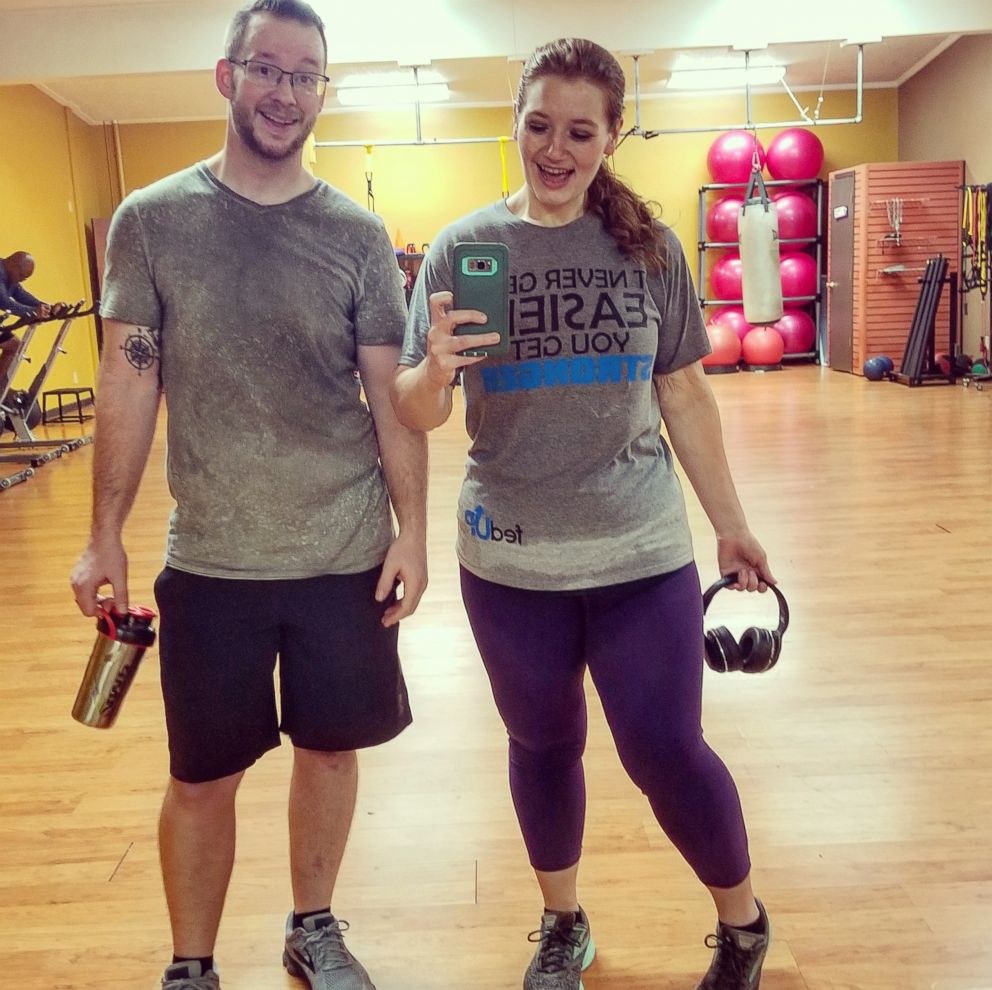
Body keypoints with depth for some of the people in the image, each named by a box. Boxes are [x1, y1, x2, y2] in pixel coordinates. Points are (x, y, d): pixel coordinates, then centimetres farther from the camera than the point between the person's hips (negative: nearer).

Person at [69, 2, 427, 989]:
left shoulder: (357, 235, 0)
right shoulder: (150, 220, -1)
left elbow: (390, 397, 1)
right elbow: (128, 383, -1)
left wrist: (412, 529, -4)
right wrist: (104, 536, -3)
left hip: (346, 557, 1)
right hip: (209, 562, -1)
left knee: (330, 748, 14)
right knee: (202, 776, 9)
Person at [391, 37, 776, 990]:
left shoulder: (649, 246, -1)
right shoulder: (461, 247, -3)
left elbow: (683, 394, 6)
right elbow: (416, 413, -5)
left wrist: (730, 524, 7)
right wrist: (435, 367, -28)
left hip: (642, 554, 0)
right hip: (510, 561, 1)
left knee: (665, 750, 3)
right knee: (543, 746, 16)